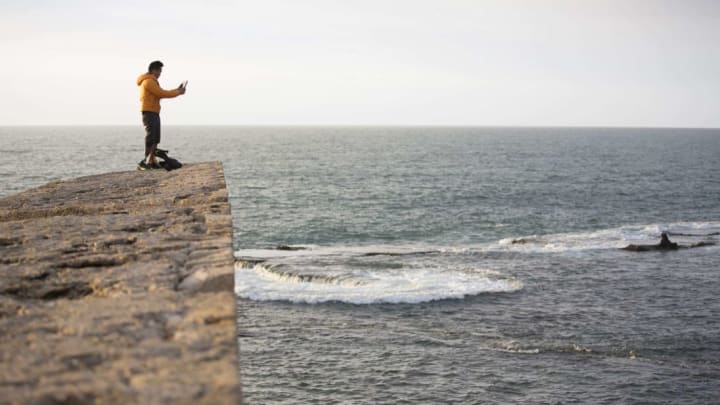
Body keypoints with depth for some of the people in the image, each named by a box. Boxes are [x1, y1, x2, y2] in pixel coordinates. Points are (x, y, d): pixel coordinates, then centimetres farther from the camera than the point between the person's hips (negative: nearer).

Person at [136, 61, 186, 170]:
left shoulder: (151, 82, 22)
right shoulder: (149, 81, -11)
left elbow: (161, 93, 19)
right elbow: (162, 94, -15)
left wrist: (177, 90, 12)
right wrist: (178, 92, -7)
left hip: (154, 113, 10)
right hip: (149, 112, -10)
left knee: (155, 139, 9)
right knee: (151, 137, -15)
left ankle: (152, 161, 11)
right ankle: (146, 161, -19)